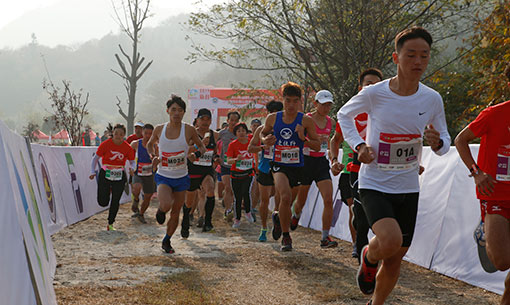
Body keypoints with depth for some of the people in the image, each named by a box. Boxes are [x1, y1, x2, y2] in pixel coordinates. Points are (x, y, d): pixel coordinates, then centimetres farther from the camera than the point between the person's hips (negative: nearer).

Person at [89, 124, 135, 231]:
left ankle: (110, 224, 17)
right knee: (103, 202, -2)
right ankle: (108, 190, 34)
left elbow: (132, 162, 5)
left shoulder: (127, 148, -6)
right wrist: (93, 172, -15)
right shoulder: (105, 144, -10)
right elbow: (96, 158, -3)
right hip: (105, 174, -1)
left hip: (119, 176, 1)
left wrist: (131, 168, -19)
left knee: (115, 201, 0)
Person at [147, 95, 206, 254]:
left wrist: (196, 154, -17)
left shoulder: (189, 130, -8)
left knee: (176, 212, 10)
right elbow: (150, 144, 15)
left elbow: (202, 147, 5)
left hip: (181, 177, 1)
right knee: (166, 205, -27)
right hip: (163, 176, -1)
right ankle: (161, 209, 12)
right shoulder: (159, 129, -5)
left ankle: (166, 241, 34)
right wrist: (153, 156, -5)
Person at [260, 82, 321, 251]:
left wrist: (304, 139, -19)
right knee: (285, 196, -24)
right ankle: (285, 236, -9)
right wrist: (265, 140, -2)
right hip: (278, 165, -1)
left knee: (286, 201, 10)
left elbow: (317, 146, -1)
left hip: (297, 167, 1)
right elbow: (263, 133, 21)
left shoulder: (306, 121, -5)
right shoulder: (272, 119, 2)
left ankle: (279, 216, 49)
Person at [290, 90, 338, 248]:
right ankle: (296, 216, 48)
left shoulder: (329, 121, 7)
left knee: (328, 200, -13)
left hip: (322, 162, 4)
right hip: (306, 162, -4)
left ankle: (325, 238, -10)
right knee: (301, 201, 12)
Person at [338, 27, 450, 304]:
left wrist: (437, 143, -17)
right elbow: (344, 115, 7)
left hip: (408, 188, 4)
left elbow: (445, 141, 8)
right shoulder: (373, 94, -13)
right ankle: (368, 258, 7)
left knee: (394, 260, 11)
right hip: (374, 185, -4)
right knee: (390, 240, -28)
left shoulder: (432, 99, -5)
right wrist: (358, 145, -9)